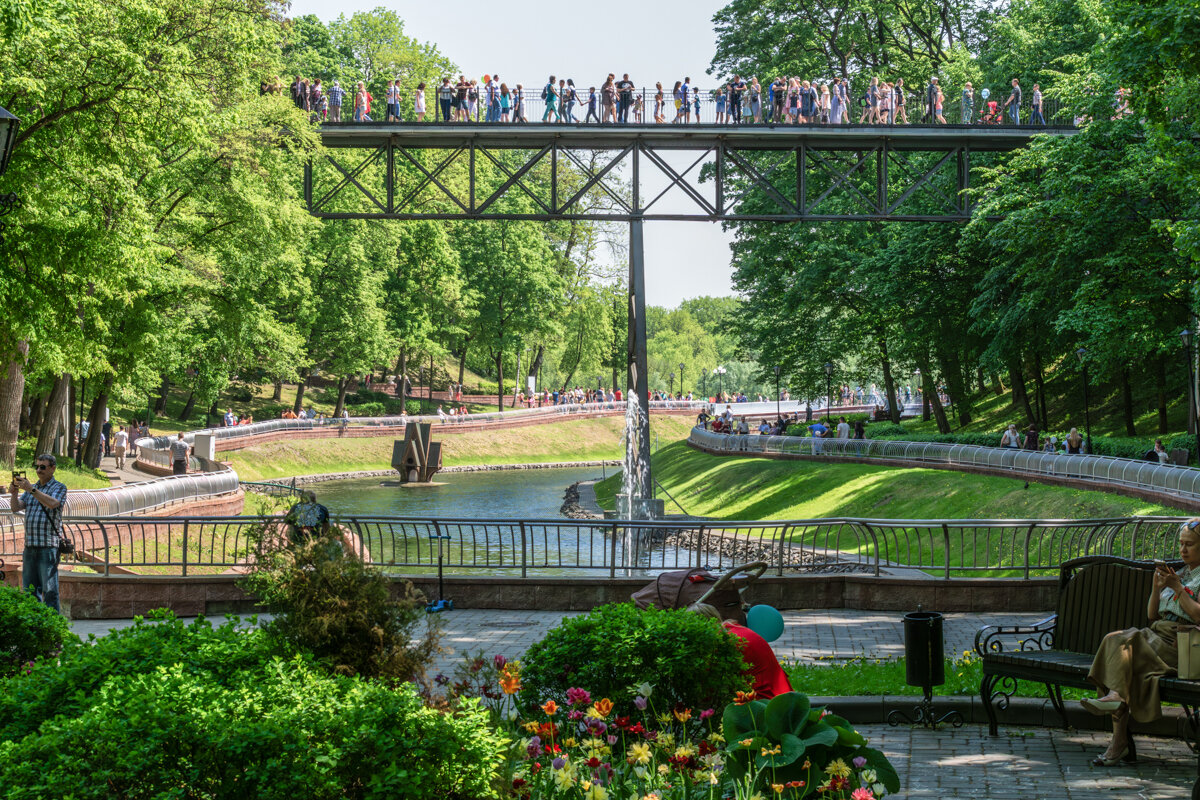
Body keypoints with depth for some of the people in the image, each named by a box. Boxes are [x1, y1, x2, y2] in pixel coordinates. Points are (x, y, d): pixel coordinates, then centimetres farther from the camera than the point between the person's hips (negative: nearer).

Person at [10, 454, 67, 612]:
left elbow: (52, 503, -20)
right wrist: (14, 493, -12)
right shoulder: (31, 488, 19)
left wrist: (31, 489, -26)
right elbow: (16, 507, 8)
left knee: (49, 589, -9)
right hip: (29, 546, 7)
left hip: (48, 546, -6)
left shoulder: (59, 488, 1)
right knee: (29, 589, 8)